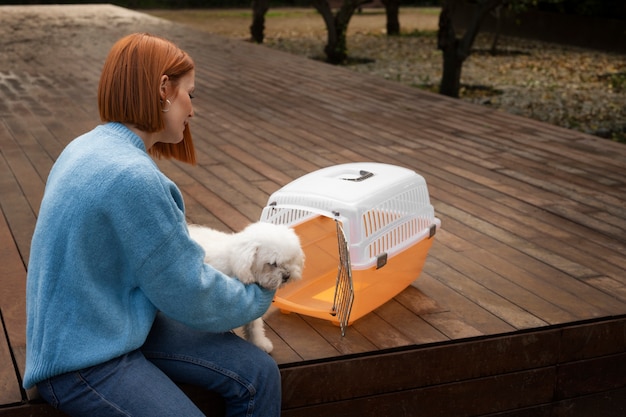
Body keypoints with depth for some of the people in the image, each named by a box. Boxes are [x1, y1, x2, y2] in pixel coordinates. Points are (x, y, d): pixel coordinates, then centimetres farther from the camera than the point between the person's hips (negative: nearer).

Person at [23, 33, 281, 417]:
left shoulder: (93, 147, 3)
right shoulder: (131, 176, -27)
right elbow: (190, 294, -16)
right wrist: (258, 298, 2)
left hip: (122, 322, 9)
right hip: (82, 361, -9)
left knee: (259, 375, 0)